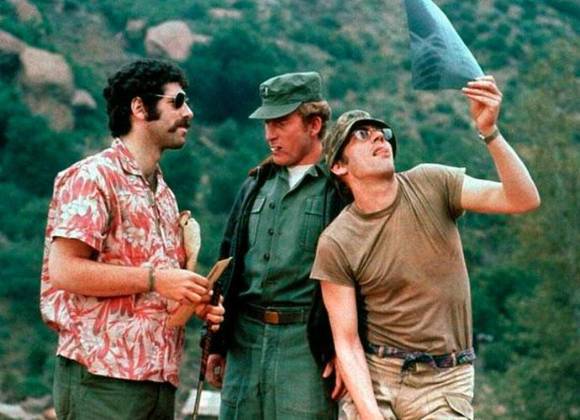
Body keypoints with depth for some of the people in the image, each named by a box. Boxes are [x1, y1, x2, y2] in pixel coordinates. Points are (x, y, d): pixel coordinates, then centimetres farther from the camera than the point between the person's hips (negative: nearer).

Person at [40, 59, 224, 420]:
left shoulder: (163, 193, 20)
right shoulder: (93, 177, -6)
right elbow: (64, 271, -16)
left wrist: (196, 302, 7)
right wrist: (155, 279, -16)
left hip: (159, 377, 8)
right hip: (103, 378, -8)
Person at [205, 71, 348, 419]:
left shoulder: (342, 189, -4)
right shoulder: (256, 185, 17)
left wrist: (344, 352, -13)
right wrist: (217, 344, 17)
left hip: (307, 347, -6)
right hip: (245, 339, 6)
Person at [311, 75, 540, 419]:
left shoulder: (432, 185, -3)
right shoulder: (336, 243, -7)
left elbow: (524, 200, -14)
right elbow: (347, 343, -6)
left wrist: (489, 131, -26)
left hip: (444, 381, 0)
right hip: (372, 377, 0)